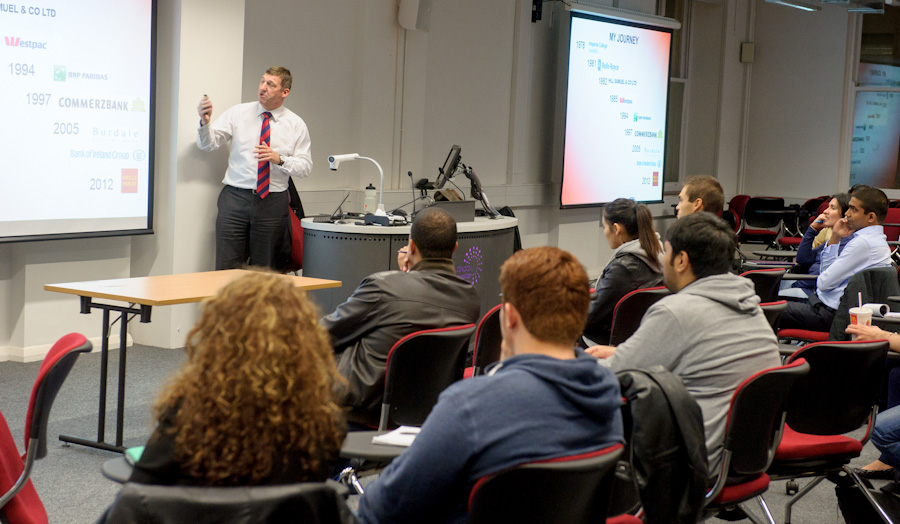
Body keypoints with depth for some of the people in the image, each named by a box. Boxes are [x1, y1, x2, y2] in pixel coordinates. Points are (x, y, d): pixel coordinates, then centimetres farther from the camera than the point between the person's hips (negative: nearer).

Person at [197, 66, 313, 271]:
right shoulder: (238, 113, 6)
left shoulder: (296, 125, 5)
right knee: (226, 268, -5)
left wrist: (279, 159, -16)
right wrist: (205, 121, -17)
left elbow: (305, 166, 1)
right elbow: (208, 144, 2)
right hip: (235, 199, 0)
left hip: (272, 204, 0)